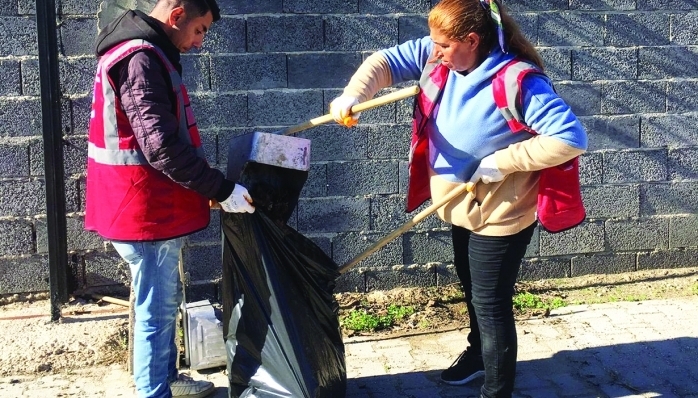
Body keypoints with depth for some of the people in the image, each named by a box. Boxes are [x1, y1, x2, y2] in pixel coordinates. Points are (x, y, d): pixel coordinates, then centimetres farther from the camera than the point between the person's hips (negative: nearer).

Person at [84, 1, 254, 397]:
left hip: (150, 205, 11)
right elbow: (160, 145, -27)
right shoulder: (140, 58, -20)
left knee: (166, 300, 22)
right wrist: (220, 189, -22)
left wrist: (207, 185, 17)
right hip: (146, 209, -11)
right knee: (157, 310, 0)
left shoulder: (144, 54, 14)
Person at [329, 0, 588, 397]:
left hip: (500, 213, -8)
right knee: (472, 288, 27)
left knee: (490, 303, 2)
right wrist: (353, 95, -24)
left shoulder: (519, 82, -30)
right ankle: (478, 352, 52)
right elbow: (387, 61, -5)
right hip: (463, 205, 8)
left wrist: (504, 160, -30)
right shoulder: (438, 58, -10)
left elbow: (571, 138, -32)